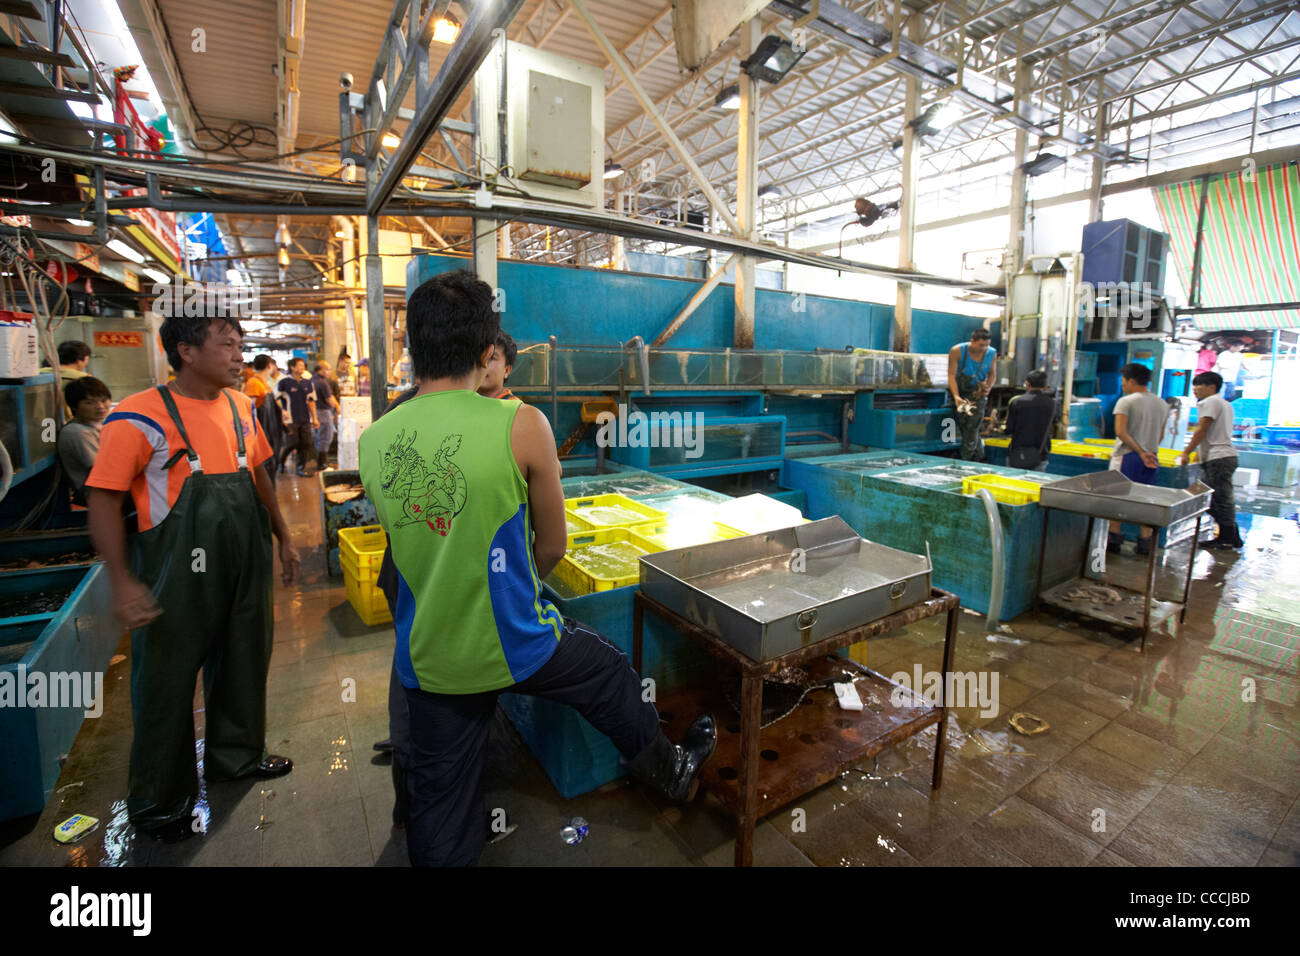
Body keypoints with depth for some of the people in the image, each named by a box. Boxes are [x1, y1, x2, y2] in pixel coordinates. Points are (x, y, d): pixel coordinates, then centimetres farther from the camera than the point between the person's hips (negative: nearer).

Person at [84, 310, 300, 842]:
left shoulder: (240, 407, 4)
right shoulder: (141, 416, -15)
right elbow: (103, 498, -14)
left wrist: (283, 537, 16)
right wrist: (122, 582, -21)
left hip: (245, 569, 6)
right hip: (178, 577, -6)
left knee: (243, 665, 21)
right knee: (167, 685, 11)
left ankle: (236, 755, 44)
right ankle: (159, 802, 33)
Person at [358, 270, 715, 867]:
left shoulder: (373, 443, -6)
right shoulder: (521, 426, -19)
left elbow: (399, 541, 8)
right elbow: (552, 547, -8)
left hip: (427, 659, 4)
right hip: (513, 645, -3)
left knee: (438, 803, 20)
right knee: (610, 675, 25)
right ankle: (668, 772, 49)